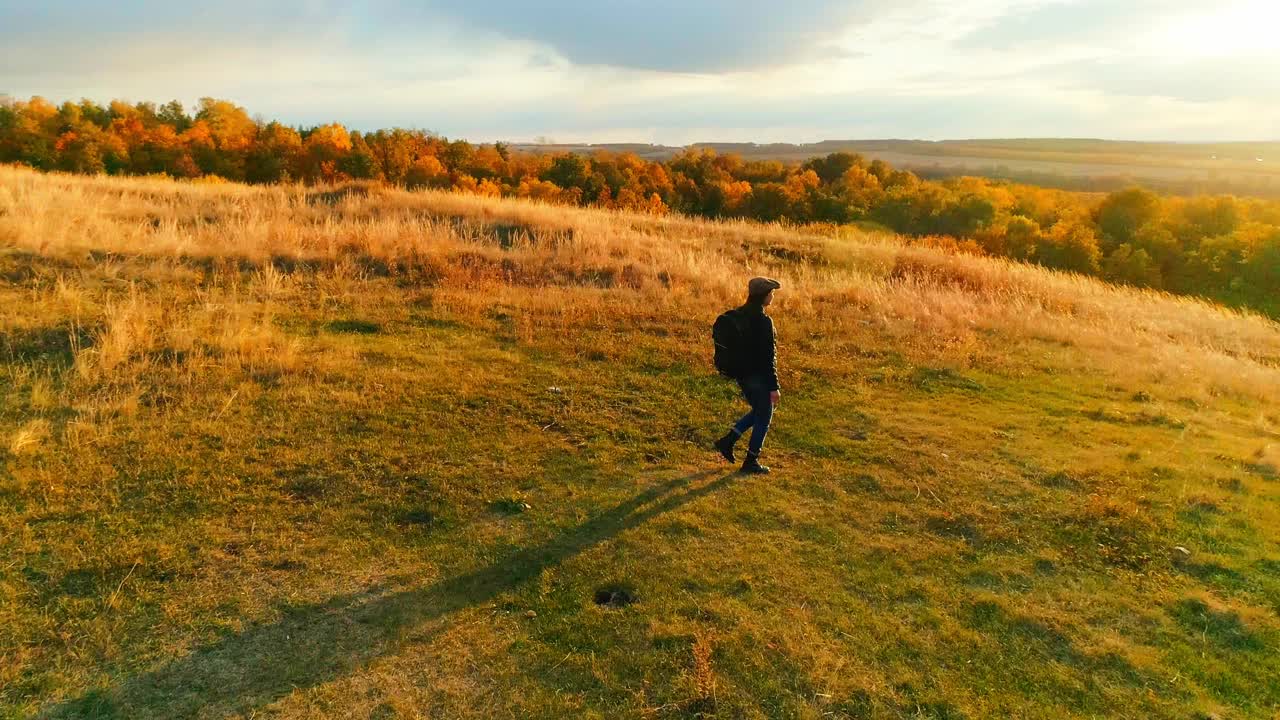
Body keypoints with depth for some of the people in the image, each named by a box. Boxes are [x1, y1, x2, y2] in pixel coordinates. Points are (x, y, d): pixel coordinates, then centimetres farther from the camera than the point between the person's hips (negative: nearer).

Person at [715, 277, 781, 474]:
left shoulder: (739, 315, 4)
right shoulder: (763, 321, -22)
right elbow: (767, 357, -21)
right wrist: (774, 387, -16)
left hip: (742, 374, 8)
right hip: (758, 377, -8)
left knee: (758, 412, 25)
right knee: (763, 418, 9)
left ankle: (728, 441, 20)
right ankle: (751, 462, 18)